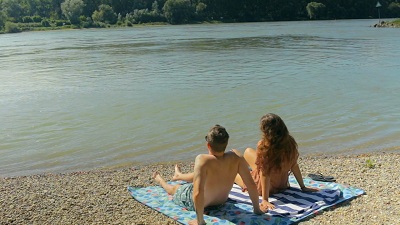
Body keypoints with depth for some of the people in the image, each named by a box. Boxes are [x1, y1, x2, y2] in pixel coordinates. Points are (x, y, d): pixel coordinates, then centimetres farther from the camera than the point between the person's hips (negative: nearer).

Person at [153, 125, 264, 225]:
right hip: (222, 201, 5)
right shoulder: (236, 159, -27)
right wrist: (257, 209, -8)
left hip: (197, 203, -5)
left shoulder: (203, 160, -40)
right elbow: (251, 185, -24)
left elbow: (198, 193, -45)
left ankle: (158, 178, 64)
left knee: (173, 189, 30)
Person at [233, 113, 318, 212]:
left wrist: (265, 200, -28)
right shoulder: (290, 142, -17)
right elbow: (294, 166, -9)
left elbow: (265, 174, -31)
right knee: (248, 151, 24)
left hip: (261, 188, -6)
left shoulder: (264, 145, -32)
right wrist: (303, 187, 4)